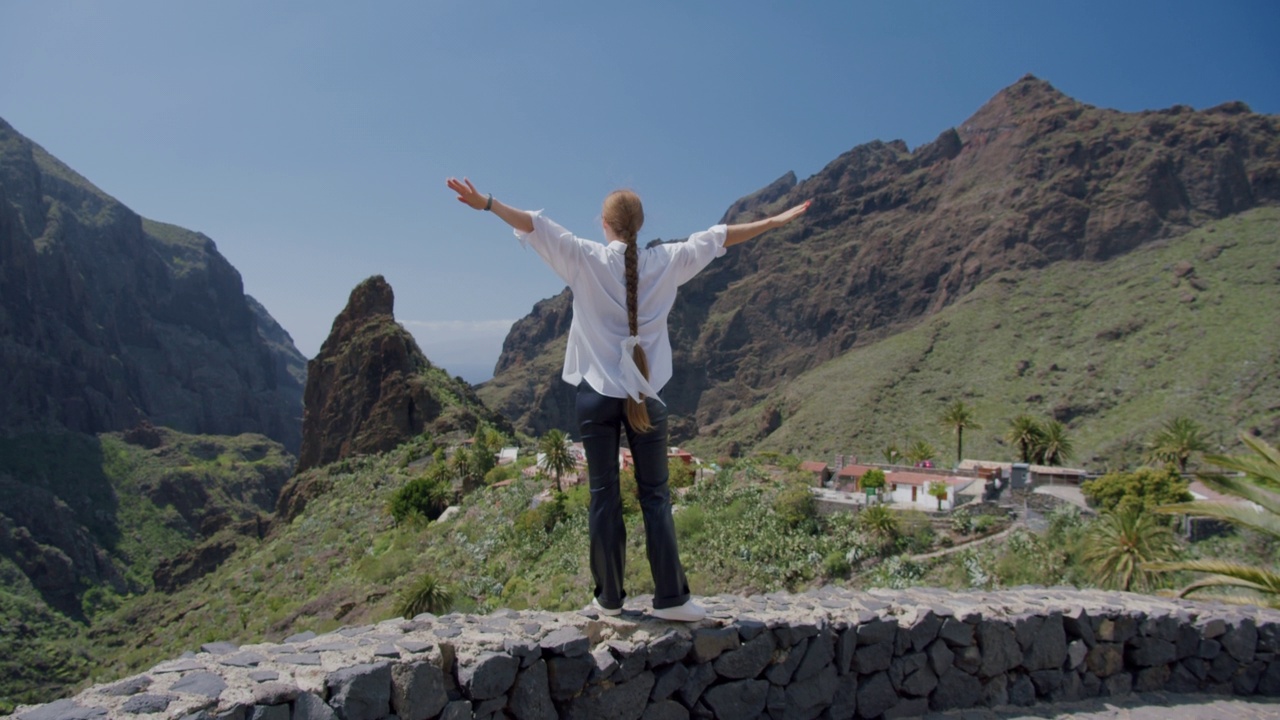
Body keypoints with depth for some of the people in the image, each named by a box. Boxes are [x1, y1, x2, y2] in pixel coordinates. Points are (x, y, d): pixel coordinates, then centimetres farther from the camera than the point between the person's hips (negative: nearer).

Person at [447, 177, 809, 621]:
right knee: (655, 497, 7)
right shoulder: (667, 262, 3)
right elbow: (720, 237, 12)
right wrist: (776, 221, 21)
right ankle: (670, 597, 8)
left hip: (597, 394, -1)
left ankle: (609, 597, 14)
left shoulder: (585, 259, -2)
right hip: (646, 396, 1)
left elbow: (534, 226, -8)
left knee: (604, 496, 6)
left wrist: (485, 203, -7)